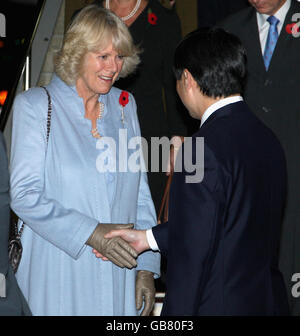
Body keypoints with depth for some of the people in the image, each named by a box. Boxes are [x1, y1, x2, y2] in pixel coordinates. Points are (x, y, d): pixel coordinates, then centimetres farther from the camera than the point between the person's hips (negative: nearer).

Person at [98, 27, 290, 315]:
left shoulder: (203, 151, -20)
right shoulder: (268, 140, 6)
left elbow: (192, 252, -20)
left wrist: (175, 315, -12)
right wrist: (148, 237, 15)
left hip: (218, 305, -8)